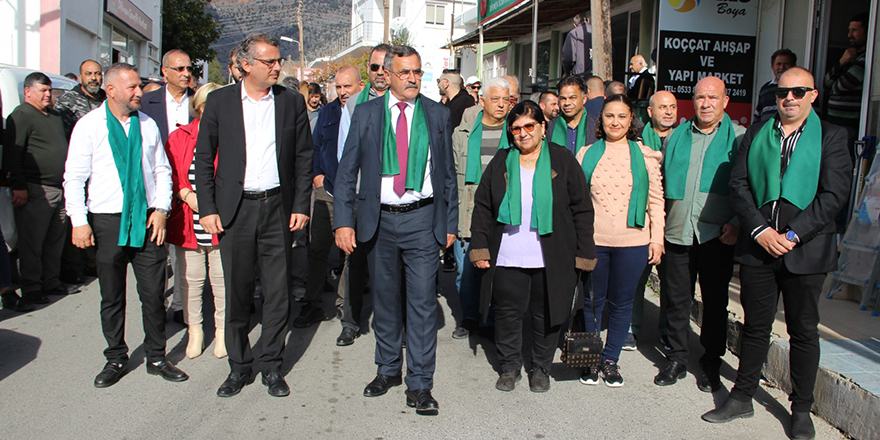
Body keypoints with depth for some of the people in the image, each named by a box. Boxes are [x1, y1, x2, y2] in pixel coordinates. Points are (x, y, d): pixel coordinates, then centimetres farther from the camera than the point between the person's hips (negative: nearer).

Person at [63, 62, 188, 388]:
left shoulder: (148, 124, 9)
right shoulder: (89, 125, 0)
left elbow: (162, 170, 12)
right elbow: (74, 177, 0)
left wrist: (161, 208, 0)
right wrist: (79, 221, -7)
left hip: (148, 219, 2)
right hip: (108, 220, -2)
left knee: (154, 294, 4)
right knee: (111, 296, 8)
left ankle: (156, 357, 18)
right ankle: (115, 359, 23)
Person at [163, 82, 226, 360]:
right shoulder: (178, 138, 9)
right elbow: (168, 173, 7)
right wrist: (186, 194, -8)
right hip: (187, 221, 2)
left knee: (222, 278, 4)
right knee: (190, 278, 8)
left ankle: (223, 330, 21)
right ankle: (194, 329, 25)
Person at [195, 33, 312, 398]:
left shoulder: (292, 102, 5)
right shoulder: (220, 101, 3)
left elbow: (304, 158, 6)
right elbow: (204, 158, 5)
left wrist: (301, 206, 0)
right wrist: (207, 208, -2)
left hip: (278, 208, 0)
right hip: (235, 209, 0)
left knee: (277, 292, 5)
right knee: (236, 293, 7)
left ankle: (272, 367, 20)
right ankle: (239, 366, 23)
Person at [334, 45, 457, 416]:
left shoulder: (438, 115, 6)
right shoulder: (366, 114, 5)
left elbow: (448, 173, 9)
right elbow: (347, 171, 4)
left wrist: (450, 222, 6)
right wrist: (343, 221, -5)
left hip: (423, 219, -1)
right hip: (379, 220, 1)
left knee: (422, 300, -4)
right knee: (385, 299, 13)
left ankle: (420, 385, 7)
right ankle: (388, 369, 32)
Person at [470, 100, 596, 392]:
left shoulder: (563, 161, 1)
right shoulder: (501, 162, 7)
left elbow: (582, 210, 1)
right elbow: (482, 207, 9)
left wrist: (584, 254, -3)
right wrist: (480, 247, 1)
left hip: (551, 260, -1)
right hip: (507, 259, 2)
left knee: (546, 315, 9)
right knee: (507, 313, 9)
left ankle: (540, 369, 30)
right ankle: (509, 366, 29)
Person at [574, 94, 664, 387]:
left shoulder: (645, 155, 4)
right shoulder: (587, 153, 5)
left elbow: (656, 199, 6)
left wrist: (657, 238, 0)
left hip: (633, 242, 0)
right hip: (593, 240, 0)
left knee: (621, 304, 10)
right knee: (592, 302, 9)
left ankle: (611, 360, 25)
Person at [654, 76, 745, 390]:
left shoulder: (739, 138, 2)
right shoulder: (677, 137, 11)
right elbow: (662, 184, 17)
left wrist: (737, 223, -12)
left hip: (717, 236, -2)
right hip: (677, 233, 2)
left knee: (715, 302, 8)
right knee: (676, 300, 8)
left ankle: (711, 364, 23)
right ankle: (676, 359, 23)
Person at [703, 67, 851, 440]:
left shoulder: (831, 137, 1)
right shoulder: (756, 134, 9)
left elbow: (834, 193, -7)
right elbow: (738, 185, 1)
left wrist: (792, 235, -15)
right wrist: (760, 230, -11)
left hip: (806, 250, -2)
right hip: (757, 246, 2)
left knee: (804, 331, 9)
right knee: (755, 326, 12)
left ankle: (801, 409, 24)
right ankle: (742, 397, 25)